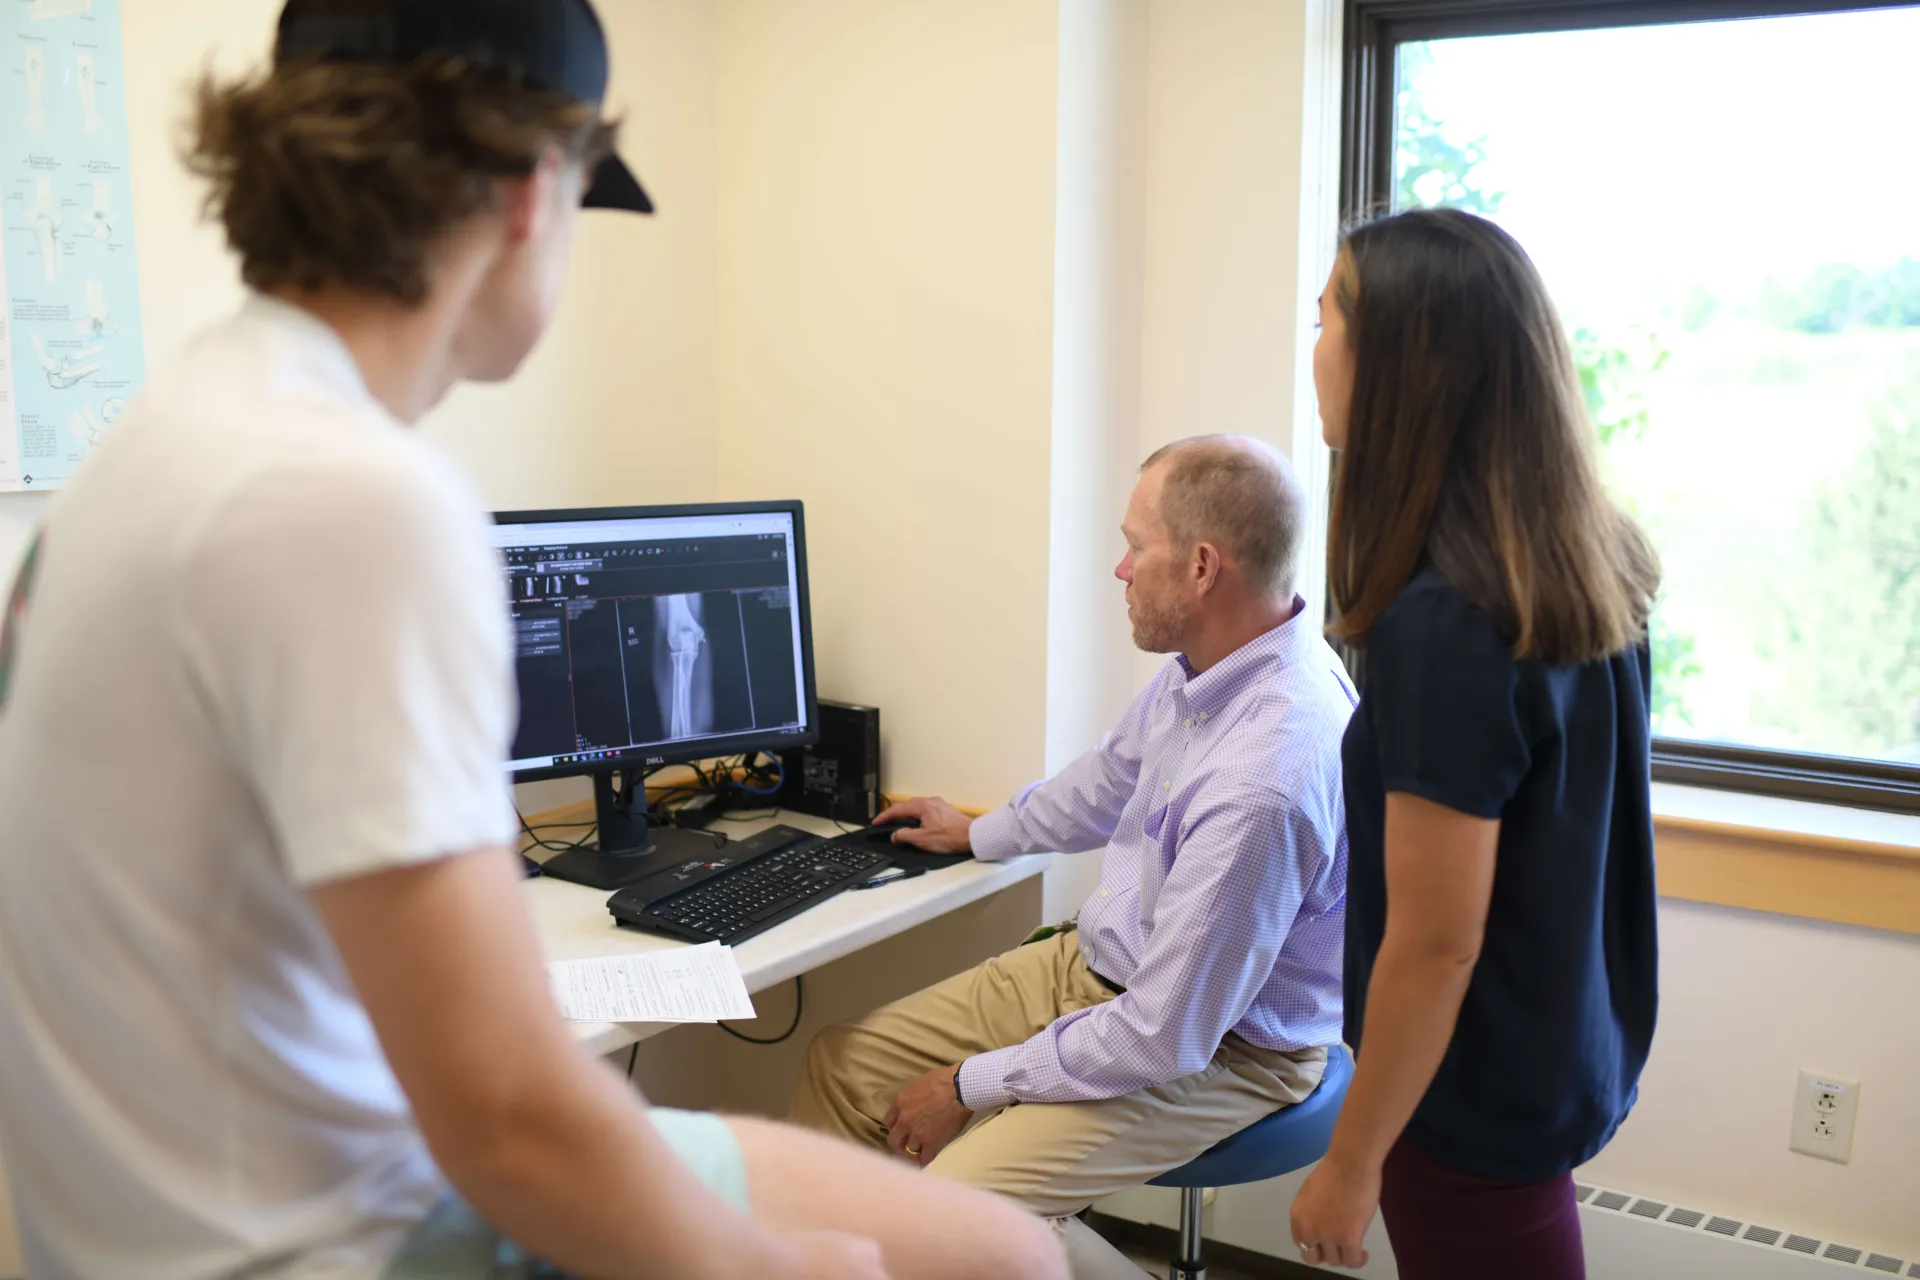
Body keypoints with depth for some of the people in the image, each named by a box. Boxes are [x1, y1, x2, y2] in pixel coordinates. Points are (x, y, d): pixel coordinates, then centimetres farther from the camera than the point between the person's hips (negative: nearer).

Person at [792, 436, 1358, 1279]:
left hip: (1218, 1046, -9)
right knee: (842, 1067, 5)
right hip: (1094, 964, 9)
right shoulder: (1211, 663, -6)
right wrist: (981, 835, 32)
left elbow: (1163, 1038, -28)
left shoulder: (1267, 781, -34)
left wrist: (972, 1084, -15)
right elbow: (1111, 777, 17)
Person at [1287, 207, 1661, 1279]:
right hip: (1568, 1059, 8)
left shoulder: (1446, 625, -27)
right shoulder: (1590, 571, -2)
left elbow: (1435, 945, -23)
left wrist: (1351, 1164, -12)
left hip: (1481, 1101, -7)